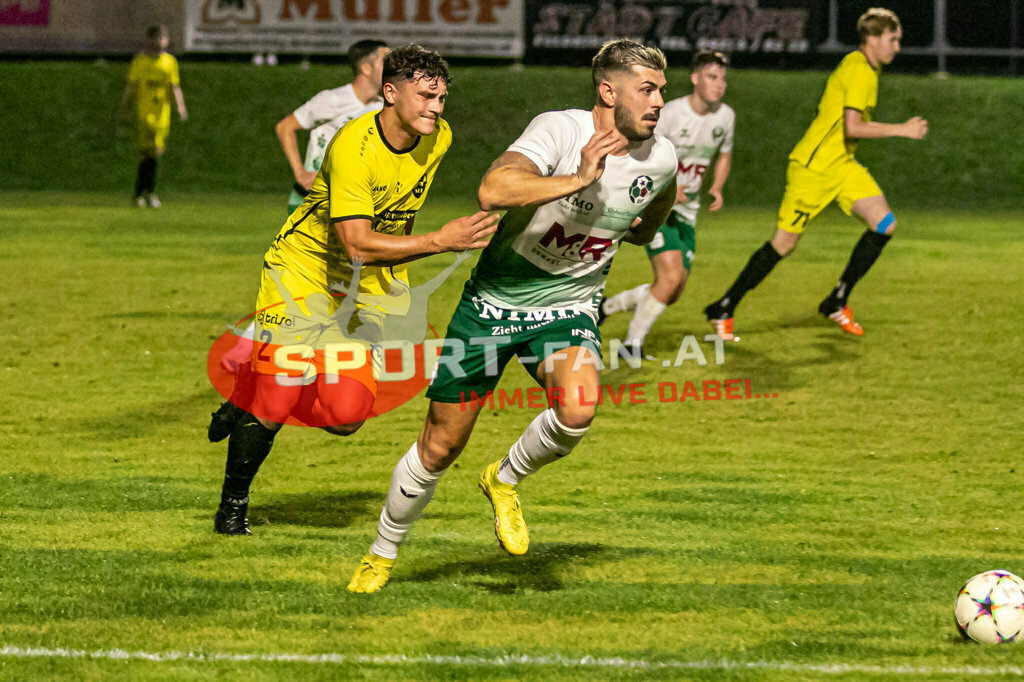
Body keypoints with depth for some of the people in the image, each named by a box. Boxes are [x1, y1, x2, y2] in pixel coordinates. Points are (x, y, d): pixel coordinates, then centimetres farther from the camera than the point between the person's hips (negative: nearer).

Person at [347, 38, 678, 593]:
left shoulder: (661, 160, -5)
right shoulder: (559, 131, -22)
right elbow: (492, 192, -41)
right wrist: (578, 180, -39)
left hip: (569, 307, 3)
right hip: (495, 299, -3)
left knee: (577, 410, -29)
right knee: (440, 447, 5)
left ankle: (505, 480, 2)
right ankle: (381, 555, 29)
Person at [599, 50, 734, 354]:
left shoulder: (725, 116, 0)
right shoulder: (670, 114, -18)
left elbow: (724, 156, 19)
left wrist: (717, 188, -1)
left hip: (687, 211, 7)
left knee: (672, 294, 4)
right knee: (671, 277, -23)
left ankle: (606, 306, 28)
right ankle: (634, 342, -5)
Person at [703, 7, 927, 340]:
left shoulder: (864, 69, 13)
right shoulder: (859, 72, -17)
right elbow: (853, 128, -26)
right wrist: (901, 129, -20)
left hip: (842, 165, 9)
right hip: (813, 167, -9)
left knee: (885, 224, -7)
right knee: (784, 243, -4)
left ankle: (838, 302, 2)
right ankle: (724, 310, 9)